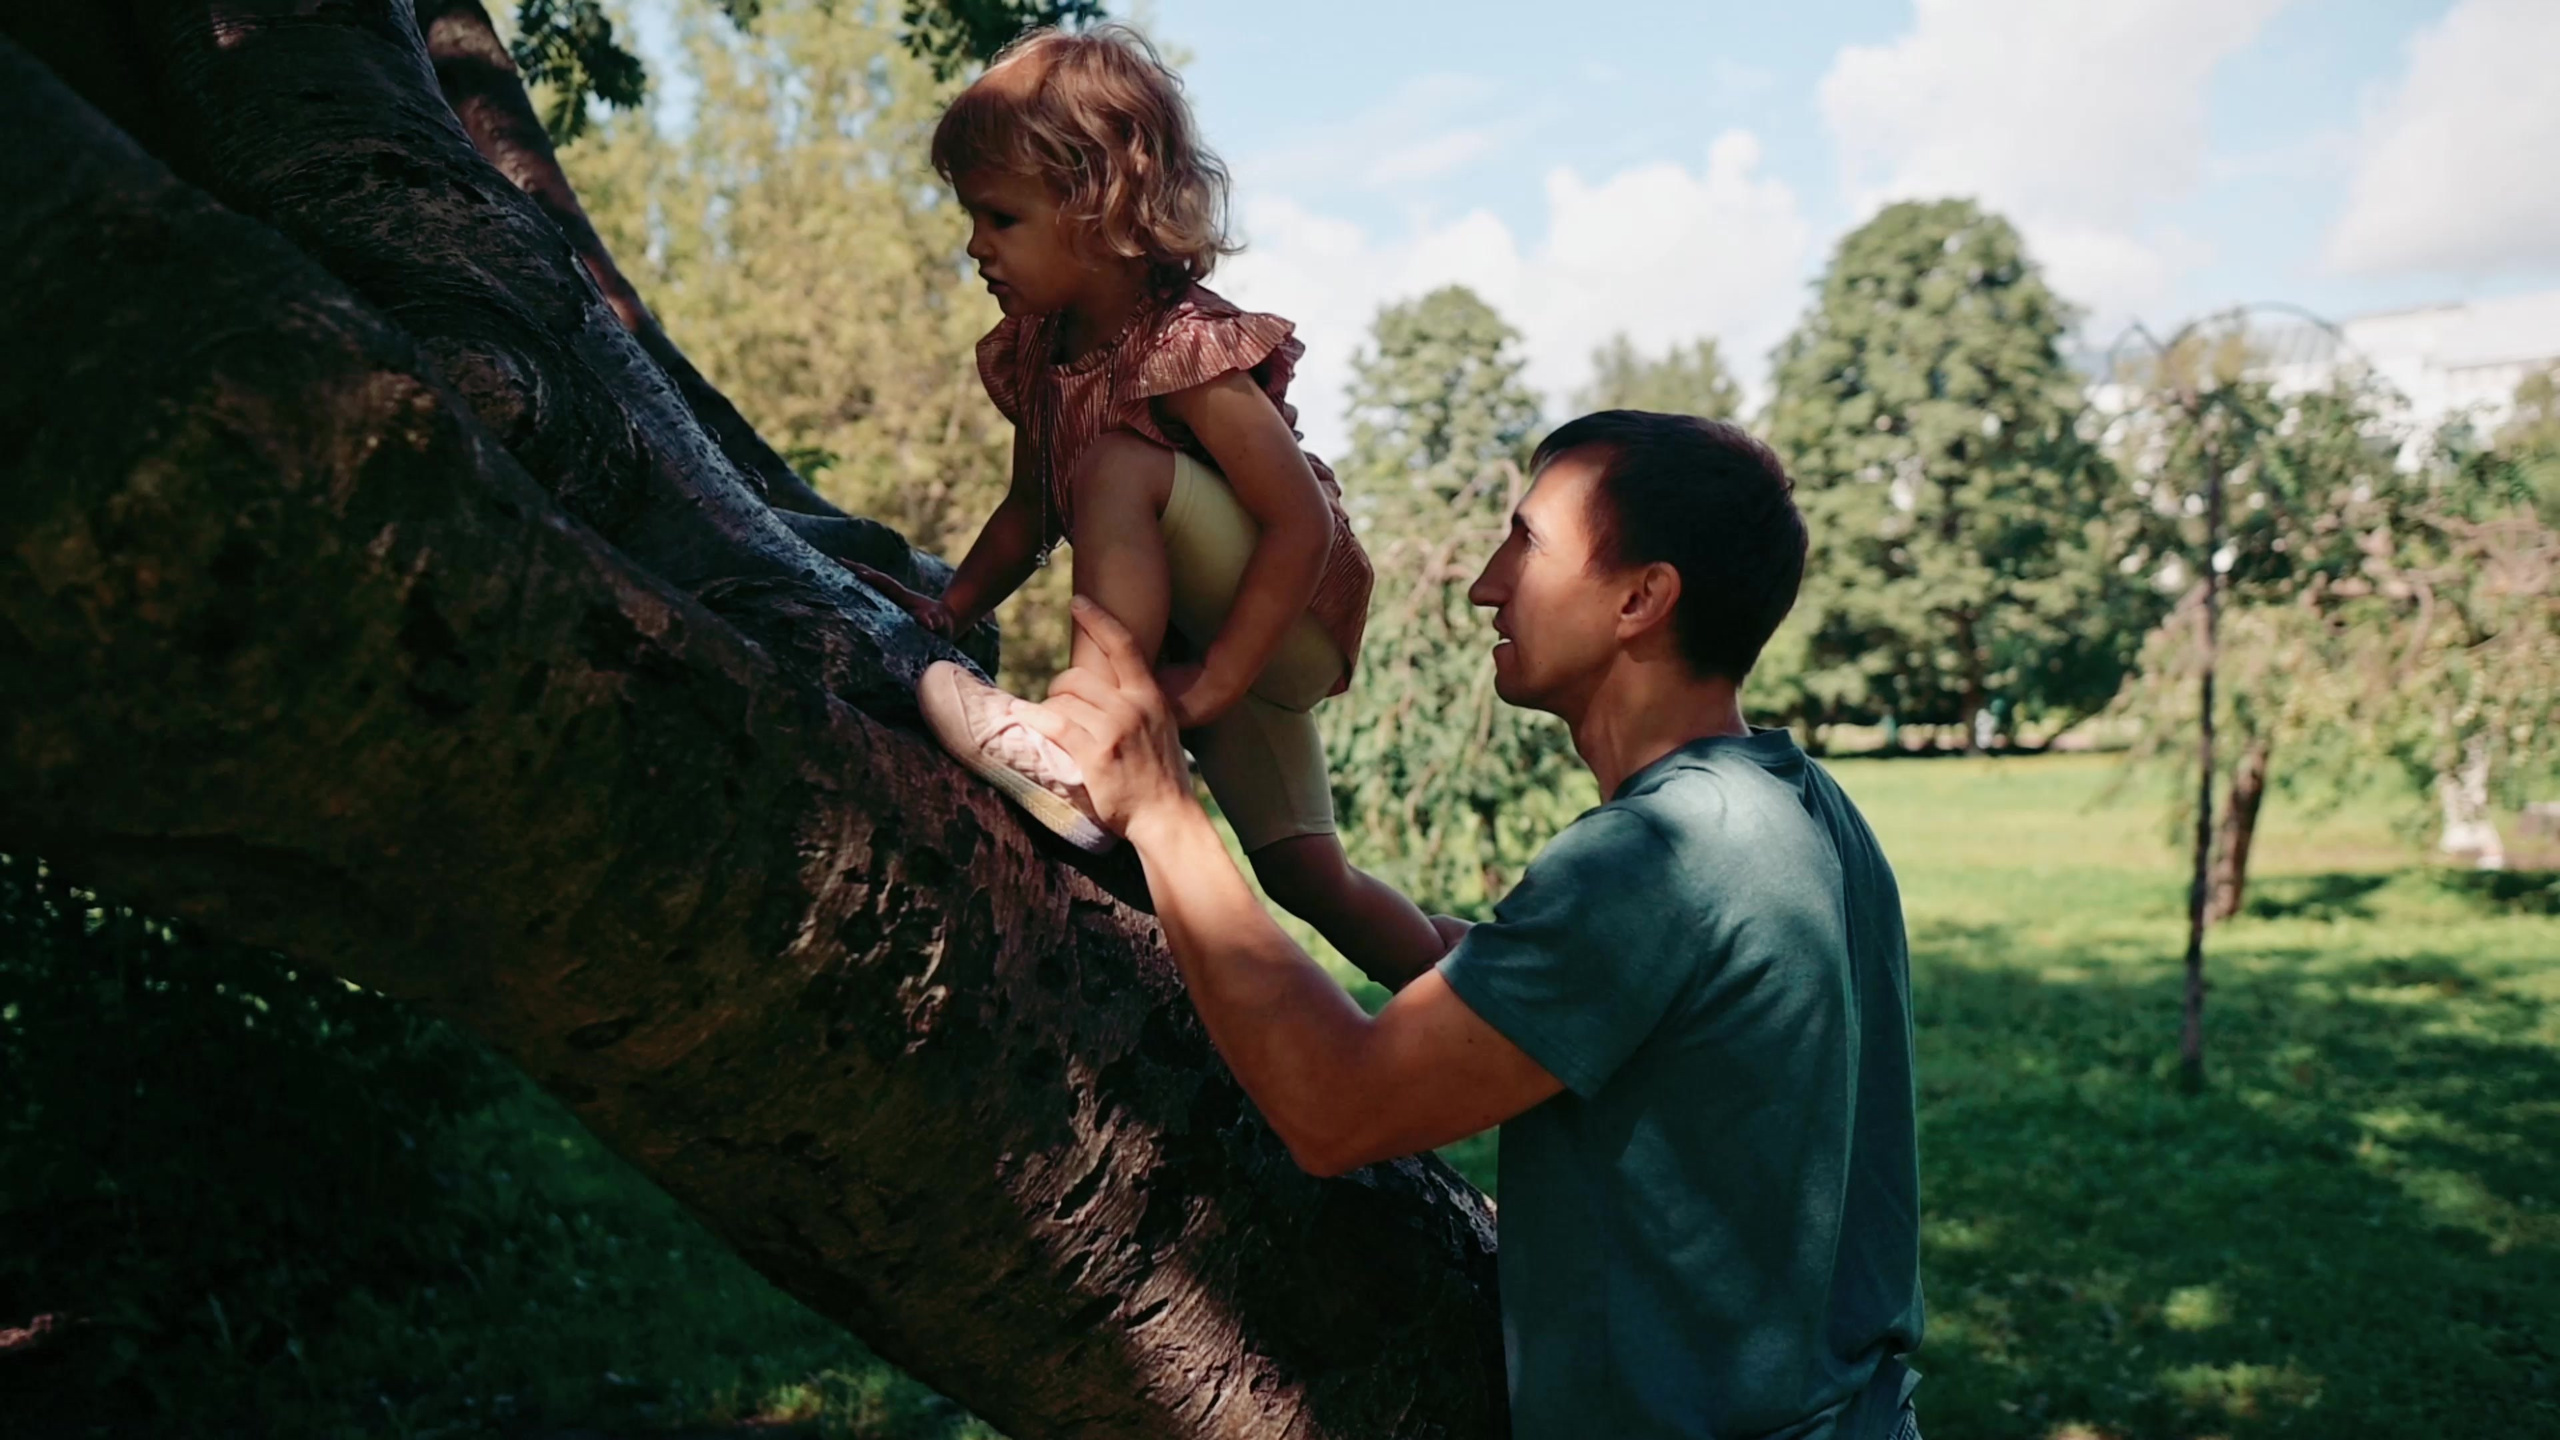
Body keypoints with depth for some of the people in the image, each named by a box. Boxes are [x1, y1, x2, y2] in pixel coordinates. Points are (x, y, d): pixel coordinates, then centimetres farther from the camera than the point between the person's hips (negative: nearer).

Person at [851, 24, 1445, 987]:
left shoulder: (1185, 348, -25)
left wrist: (1216, 681, -29)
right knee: (1306, 876, 6)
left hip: (1282, 619, -8)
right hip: (1194, 631, 8)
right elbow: (1032, 508, 10)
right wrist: (950, 610, -4)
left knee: (1118, 466, -30)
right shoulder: (1032, 355, -1)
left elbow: (1304, 520, -28)